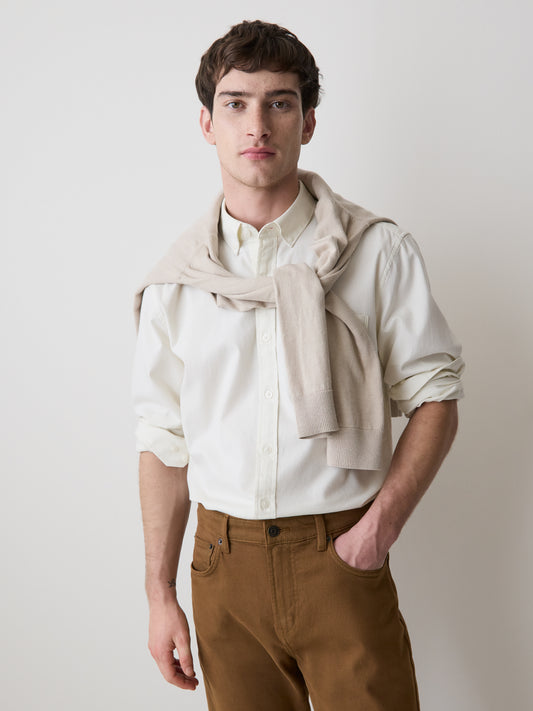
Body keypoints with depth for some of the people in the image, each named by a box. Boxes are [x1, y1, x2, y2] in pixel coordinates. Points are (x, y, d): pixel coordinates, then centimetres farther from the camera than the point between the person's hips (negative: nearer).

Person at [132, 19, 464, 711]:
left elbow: (435, 394, 0)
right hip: (225, 560, 2)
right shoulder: (174, 281, 3)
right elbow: (164, 439, 6)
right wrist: (160, 594, 5)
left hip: (341, 556, -1)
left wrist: (382, 521, -12)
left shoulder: (378, 251, -2)